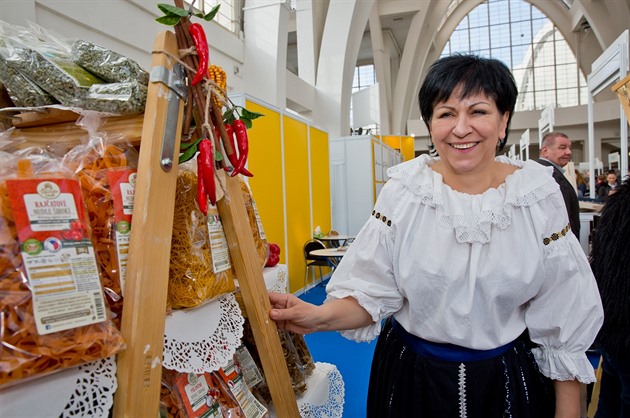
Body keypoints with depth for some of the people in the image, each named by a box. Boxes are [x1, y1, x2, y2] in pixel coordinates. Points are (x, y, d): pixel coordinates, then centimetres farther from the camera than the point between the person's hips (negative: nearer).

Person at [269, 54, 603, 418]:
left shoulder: (540, 196, -10)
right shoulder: (403, 191, -12)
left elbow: (562, 319, -4)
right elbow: (374, 292, -11)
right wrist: (321, 316, -29)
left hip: (507, 383, 1)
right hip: (411, 377, 0)